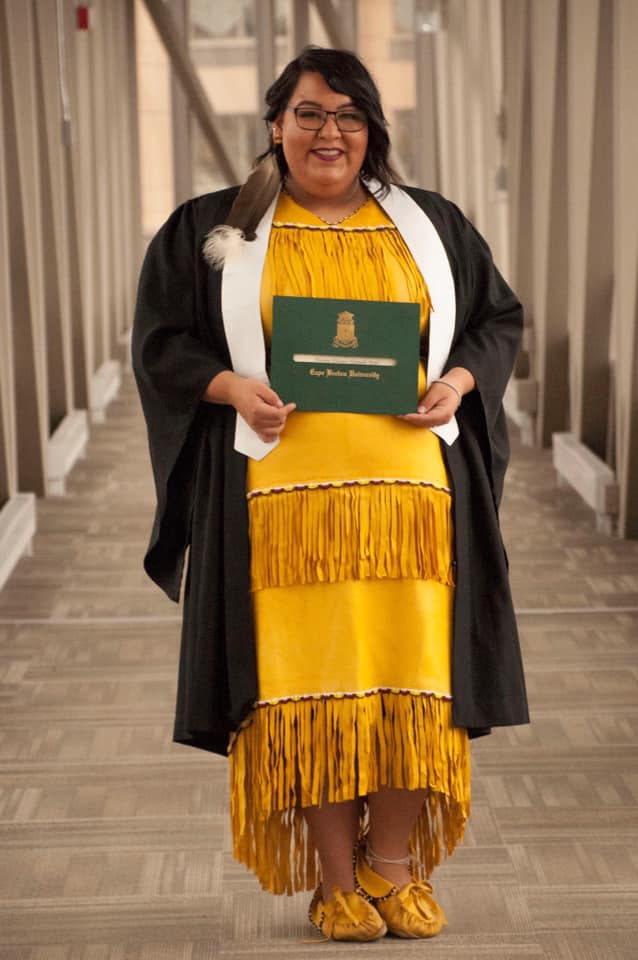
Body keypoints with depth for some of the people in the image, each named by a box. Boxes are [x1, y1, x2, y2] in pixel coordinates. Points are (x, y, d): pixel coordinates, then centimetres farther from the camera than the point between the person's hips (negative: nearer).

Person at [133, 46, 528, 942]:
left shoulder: (430, 223, 14)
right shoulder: (213, 229, 9)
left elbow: (499, 317, 17)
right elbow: (162, 340, 8)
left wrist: (459, 381, -3)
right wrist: (232, 387, -11)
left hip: (411, 491, 2)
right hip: (283, 496, -1)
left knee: (411, 677, -1)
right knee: (308, 685, -2)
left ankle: (393, 863, 14)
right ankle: (335, 876, 11)